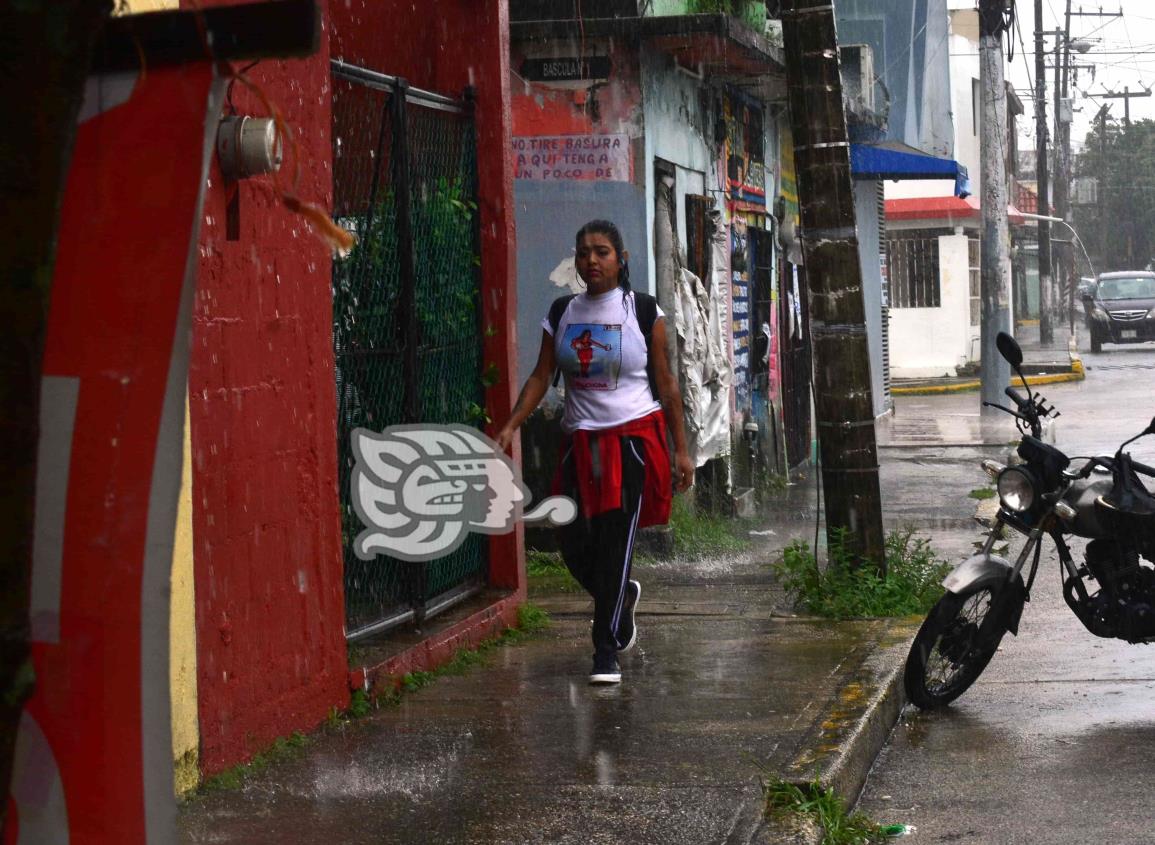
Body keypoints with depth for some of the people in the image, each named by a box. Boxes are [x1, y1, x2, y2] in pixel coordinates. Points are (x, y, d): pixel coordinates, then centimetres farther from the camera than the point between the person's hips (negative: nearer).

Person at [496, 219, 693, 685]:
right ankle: (622, 597, 35)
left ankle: (606, 654, 0)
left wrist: (681, 449, 1)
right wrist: (510, 427, -8)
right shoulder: (562, 313, 8)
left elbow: (666, 382, 2)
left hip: (633, 438, -4)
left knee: (615, 543, -8)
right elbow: (541, 376, 6)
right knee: (574, 546, 2)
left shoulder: (643, 311, -1)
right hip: (581, 441, 4)